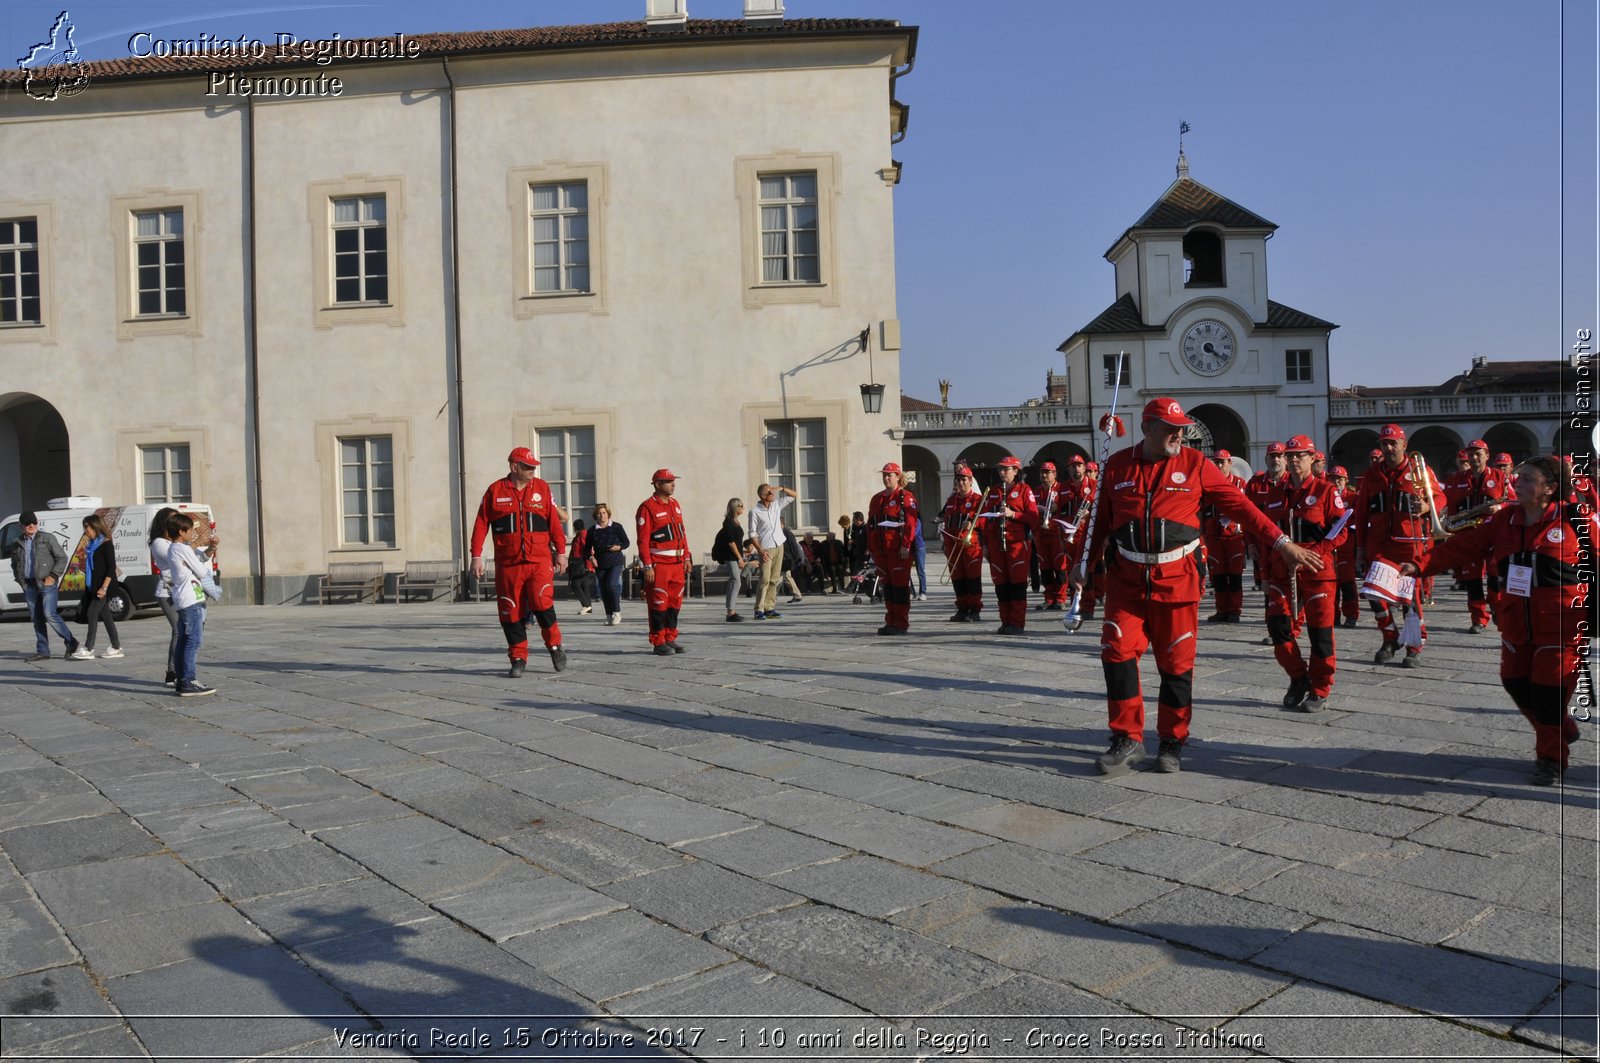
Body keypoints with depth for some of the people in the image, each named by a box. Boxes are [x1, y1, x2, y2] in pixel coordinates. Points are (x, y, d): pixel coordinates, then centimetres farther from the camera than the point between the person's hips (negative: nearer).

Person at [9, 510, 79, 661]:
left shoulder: (47, 538, -1)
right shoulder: (17, 544, 12)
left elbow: (62, 557, -2)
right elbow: (14, 564, 25)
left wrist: (53, 576, -10)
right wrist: (20, 580, 12)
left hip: (47, 583, -5)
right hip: (29, 586, 5)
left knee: (49, 614, -15)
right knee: (36, 619, 6)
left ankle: (70, 641, -1)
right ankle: (42, 651, 10)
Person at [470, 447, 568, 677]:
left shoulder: (542, 488, 7)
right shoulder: (495, 491, 4)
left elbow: (554, 521, 9)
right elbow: (481, 524, 5)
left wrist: (561, 552, 7)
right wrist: (476, 556, 0)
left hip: (539, 560, -1)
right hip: (507, 563, 1)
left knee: (542, 604, -15)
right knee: (511, 612, 3)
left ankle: (555, 646, 7)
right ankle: (518, 658, 16)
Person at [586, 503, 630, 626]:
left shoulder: (616, 526, 0)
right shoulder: (592, 530, 5)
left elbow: (626, 542, 6)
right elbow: (587, 548, 11)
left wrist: (619, 547, -13)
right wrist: (591, 557, -7)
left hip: (615, 561, -3)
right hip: (600, 564, 3)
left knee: (611, 585, -20)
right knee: (604, 591, 4)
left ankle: (617, 612, -5)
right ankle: (609, 616, 17)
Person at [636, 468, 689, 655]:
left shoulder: (675, 505, 15)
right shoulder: (647, 507, -9)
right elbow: (643, 540, -12)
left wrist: (686, 557, 14)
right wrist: (647, 567, -16)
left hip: (677, 563, 7)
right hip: (658, 565, -7)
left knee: (675, 603, 10)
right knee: (659, 604, -2)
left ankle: (670, 639, 19)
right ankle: (658, 643, 5)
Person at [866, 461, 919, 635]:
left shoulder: (906, 497, -5)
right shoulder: (876, 499, 16)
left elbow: (911, 522, -12)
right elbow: (870, 524, 18)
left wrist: (906, 546, -18)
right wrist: (871, 548, 13)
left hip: (899, 550, -7)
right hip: (881, 550, 7)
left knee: (900, 584, -3)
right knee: (887, 585, 10)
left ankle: (901, 624, 2)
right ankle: (890, 622, 17)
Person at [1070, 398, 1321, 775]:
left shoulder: (1194, 464, 0)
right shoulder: (1117, 466, 5)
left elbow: (1239, 505, -1)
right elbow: (1101, 519, 13)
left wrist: (1282, 544, -5)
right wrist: (1085, 562, 10)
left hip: (1177, 579, -1)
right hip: (1126, 579, 1)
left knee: (1176, 663, 4)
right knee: (1117, 653, -6)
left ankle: (1172, 743, 19)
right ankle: (1127, 740, 7)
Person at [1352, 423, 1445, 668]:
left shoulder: (1419, 469, 3)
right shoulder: (1372, 474, 10)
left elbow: (1440, 497, 8)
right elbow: (1361, 513, 12)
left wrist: (1427, 506, -17)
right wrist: (1360, 547, 9)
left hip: (1411, 544, -3)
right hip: (1379, 544, 3)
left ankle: (1415, 647, 14)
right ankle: (1390, 640, 18)